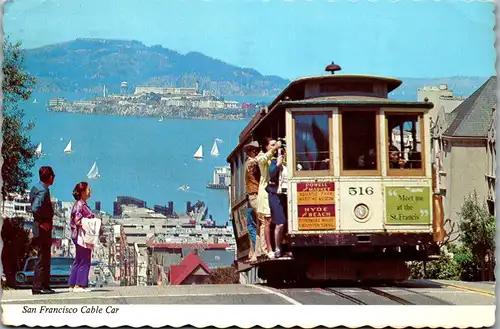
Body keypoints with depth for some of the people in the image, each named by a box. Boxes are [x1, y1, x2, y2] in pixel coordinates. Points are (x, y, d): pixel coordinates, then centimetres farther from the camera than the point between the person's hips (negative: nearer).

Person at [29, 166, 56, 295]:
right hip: (43, 229, -10)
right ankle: (37, 287, -4)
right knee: (42, 259, -6)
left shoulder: (35, 188, 13)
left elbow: (34, 206, 19)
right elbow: (35, 208, -29)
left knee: (45, 259, 15)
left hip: (41, 228, 10)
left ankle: (45, 286, 20)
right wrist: (42, 222, -18)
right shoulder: (43, 190, -17)